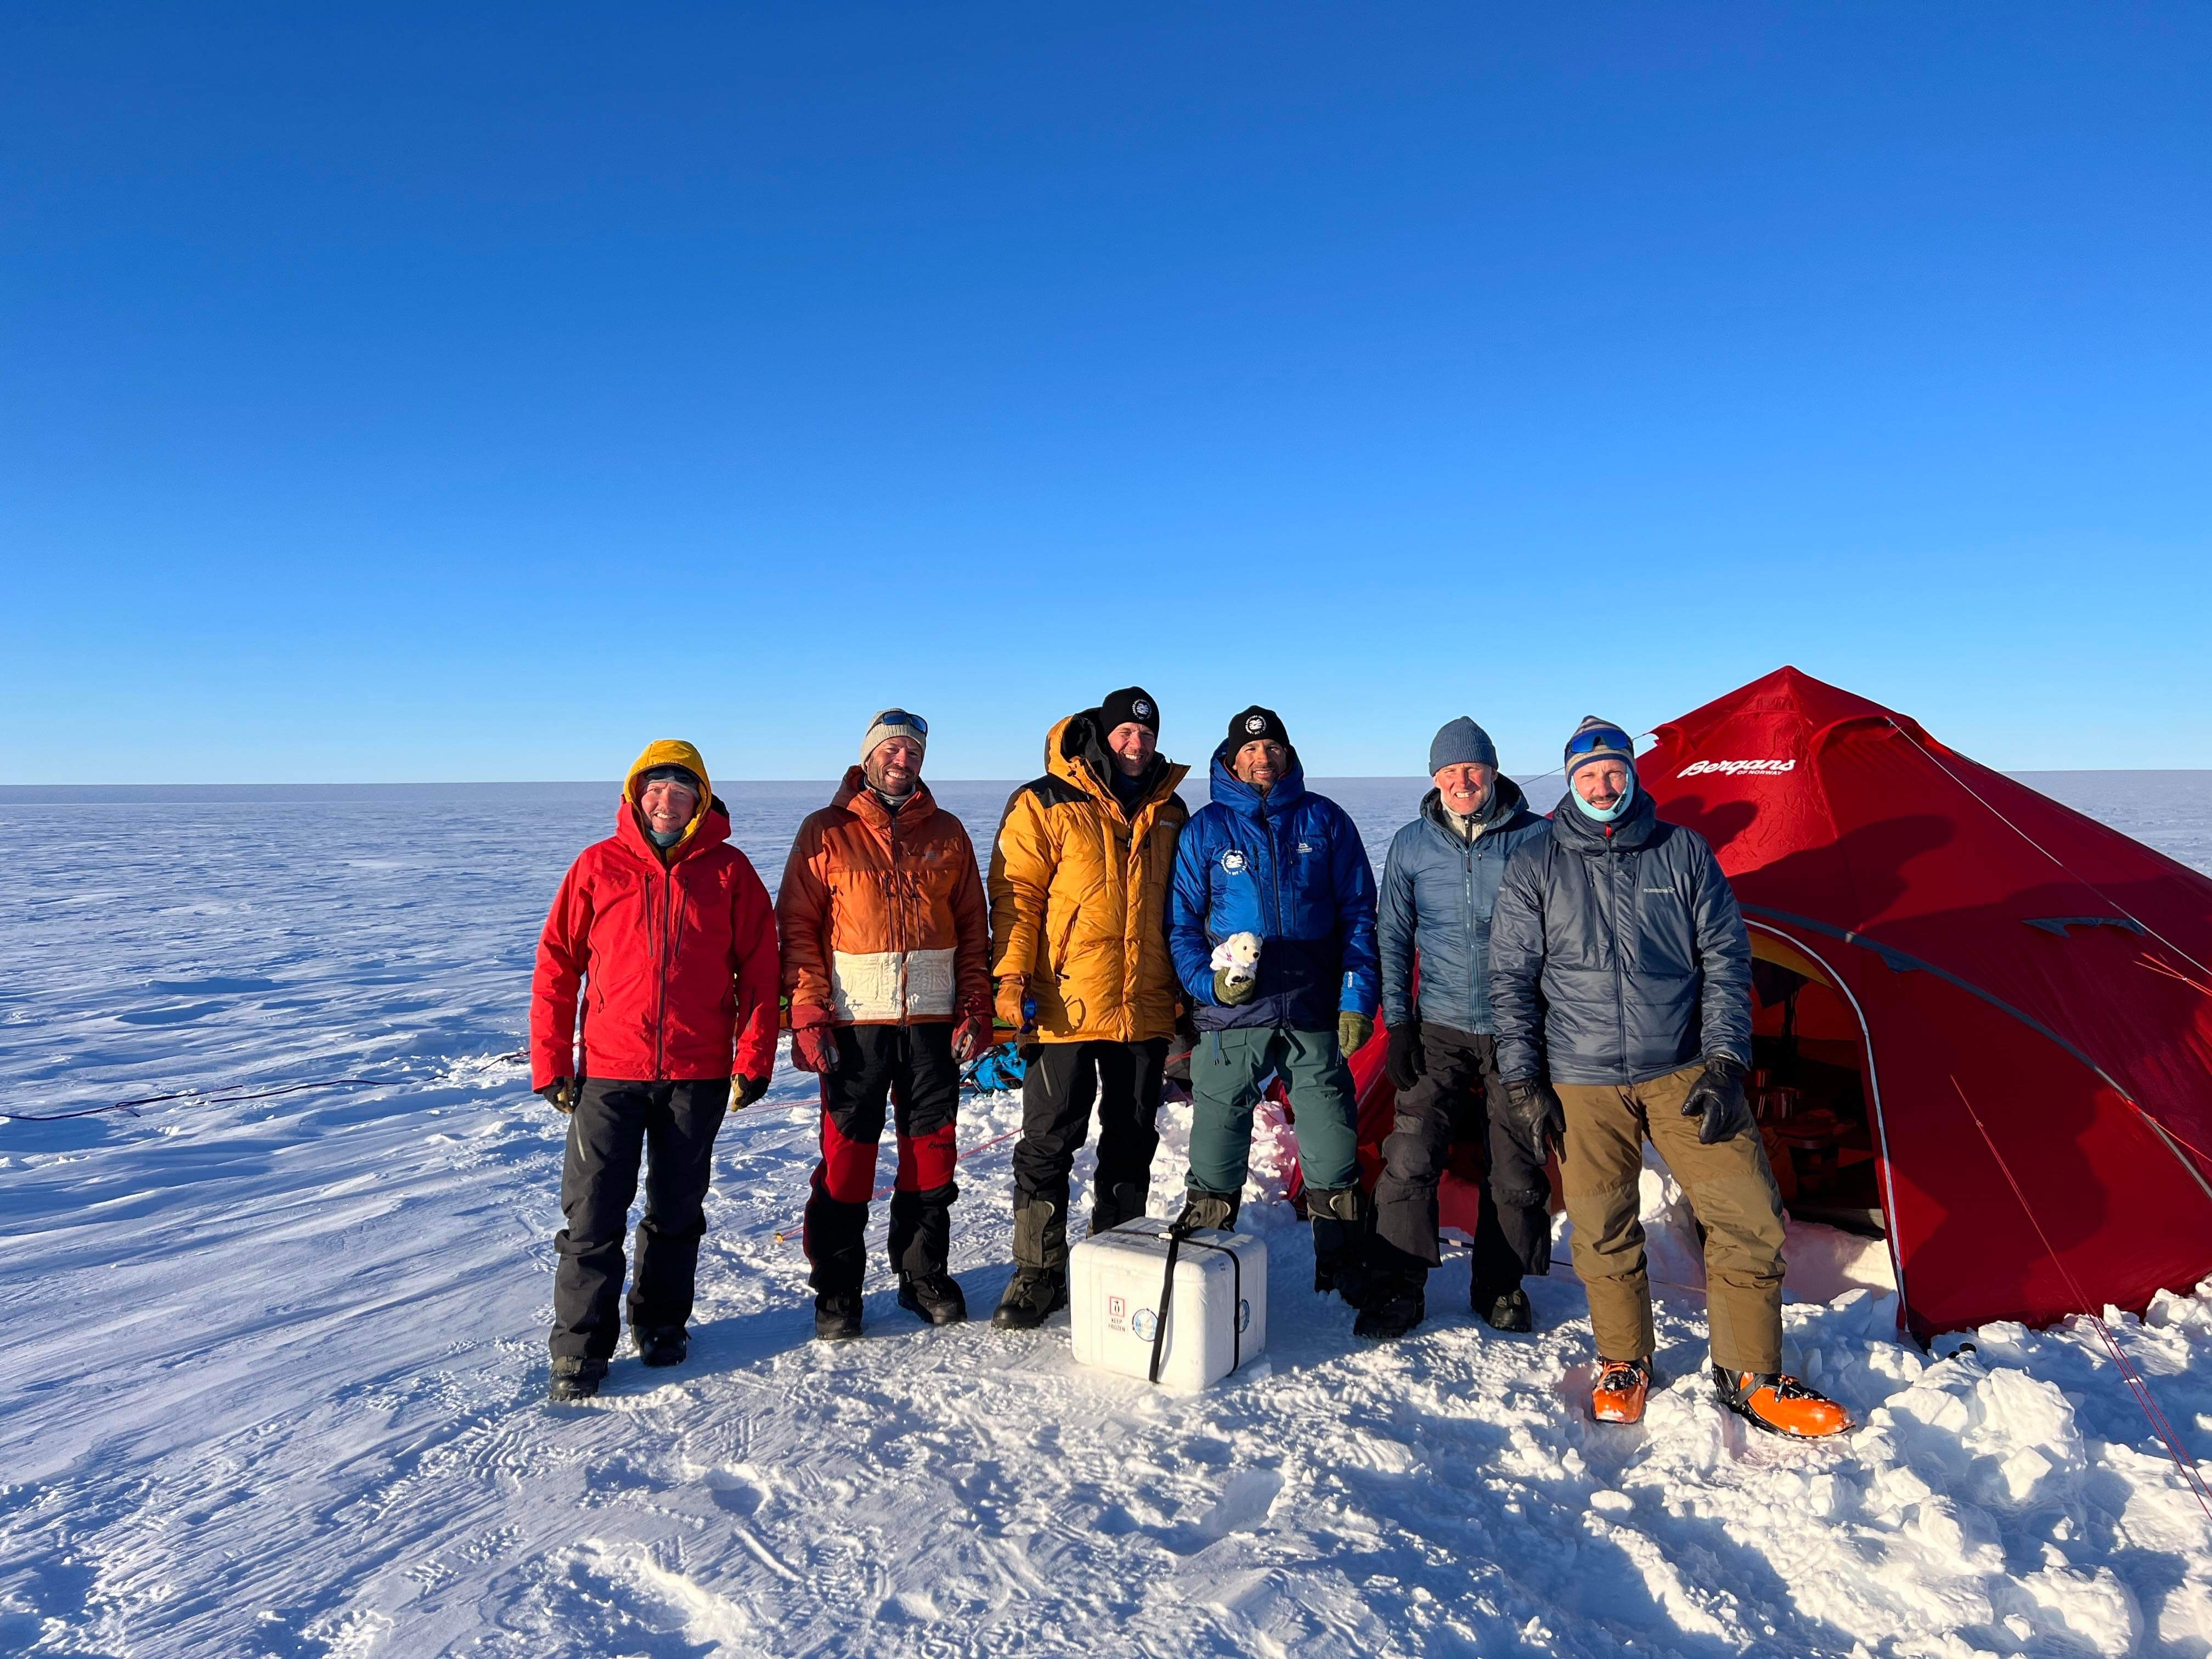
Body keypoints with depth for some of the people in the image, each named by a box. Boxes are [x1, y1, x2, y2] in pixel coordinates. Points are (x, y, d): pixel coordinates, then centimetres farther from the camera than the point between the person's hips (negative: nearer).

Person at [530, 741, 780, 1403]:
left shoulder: (729, 870, 1)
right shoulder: (598, 866, 0)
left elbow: (760, 969, 0)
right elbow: (556, 965, 2)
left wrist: (753, 1059, -4)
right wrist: (550, 1062, -1)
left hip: (699, 1075, 1)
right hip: (609, 1073, 0)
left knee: (677, 1211, 14)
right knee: (593, 1215, 2)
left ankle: (662, 1323, 32)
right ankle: (580, 1346, 16)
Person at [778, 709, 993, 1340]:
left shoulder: (947, 833, 10)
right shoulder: (826, 832, 3)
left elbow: (973, 928, 10)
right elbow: (799, 927, -2)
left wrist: (975, 1010, 1)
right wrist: (808, 1014, -11)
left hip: (934, 1020, 3)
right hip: (854, 1021, -2)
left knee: (931, 1150, 9)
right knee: (846, 1153, 3)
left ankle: (924, 1276, 24)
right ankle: (837, 1290, 17)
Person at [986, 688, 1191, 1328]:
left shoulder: (1169, 812, 12)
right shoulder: (1045, 804, -2)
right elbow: (1017, 893, -5)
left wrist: (1185, 988, 15)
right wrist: (1013, 977, -13)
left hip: (1146, 1010, 5)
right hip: (1065, 1007, -4)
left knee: (1132, 1143, 13)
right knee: (1049, 1142, 1)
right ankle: (1039, 1274, 15)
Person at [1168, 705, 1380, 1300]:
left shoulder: (1325, 820, 7)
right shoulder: (1206, 828, 5)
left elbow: (1358, 915, 7)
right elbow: (1181, 922, 6)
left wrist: (1357, 999, -1)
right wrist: (1209, 980, -10)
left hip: (1315, 1017, 1)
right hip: (1231, 1018, 0)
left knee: (1334, 1156, 7)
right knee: (1215, 1154, 6)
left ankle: (1345, 1274, 24)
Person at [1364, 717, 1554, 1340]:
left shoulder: (1538, 839, -4)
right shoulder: (1411, 845, 1)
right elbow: (1393, 939, 7)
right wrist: (1398, 1023, 0)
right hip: (1440, 1031, 1)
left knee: (1516, 1170, 8)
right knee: (1410, 1159, -7)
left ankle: (1502, 1286, 27)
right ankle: (1397, 1289, 6)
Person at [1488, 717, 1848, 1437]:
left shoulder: (1684, 852, 2)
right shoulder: (1535, 866, -1)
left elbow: (1726, 960, 3)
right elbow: (1512, 980, 1)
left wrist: (1724, 1064, -5)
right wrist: (1523, 1081, -4)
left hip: (1684, 1072, 1)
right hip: (1584, 1083, -1)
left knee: (1750, 1221, 0)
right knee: (1603, 1235, 6)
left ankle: (1750, 1377, 19)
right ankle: (1624, 1365, 28)